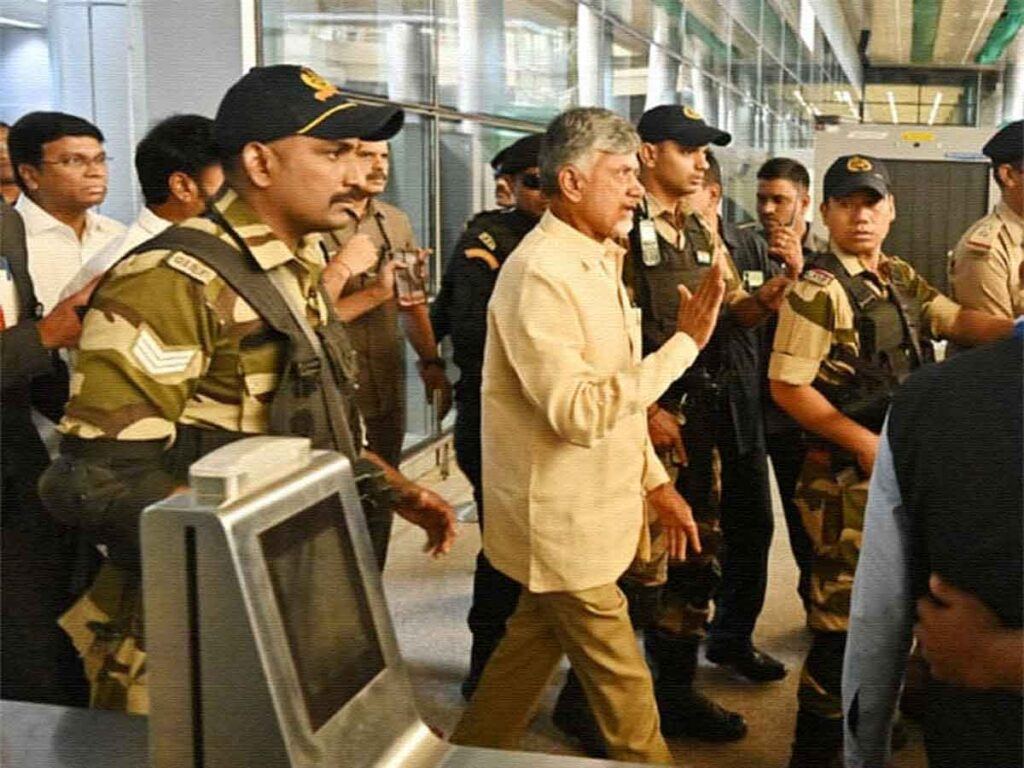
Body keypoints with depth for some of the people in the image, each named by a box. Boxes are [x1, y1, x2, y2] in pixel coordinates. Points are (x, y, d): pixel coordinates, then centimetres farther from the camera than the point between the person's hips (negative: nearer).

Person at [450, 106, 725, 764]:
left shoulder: (596, 263, 11)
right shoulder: (541, 274, -21)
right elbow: (581, 412, -29)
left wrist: (656, 482, 13)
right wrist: (684, 342, -26)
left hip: (587, 516, 9)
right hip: (564, 525, -9)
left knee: (532, 649, 22)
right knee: (624, 695, 3)